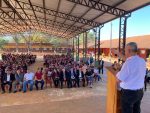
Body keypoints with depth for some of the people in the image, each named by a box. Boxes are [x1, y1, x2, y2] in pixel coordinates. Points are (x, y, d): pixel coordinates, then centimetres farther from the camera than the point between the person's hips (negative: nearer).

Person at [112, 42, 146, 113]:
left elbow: (119, 80, -20)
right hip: (140, 91, 7)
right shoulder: (142, 61, -1)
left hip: (129, 93, -7)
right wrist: (117, 53, 20)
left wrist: (117, 72, -1)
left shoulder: (128, 63, -26)